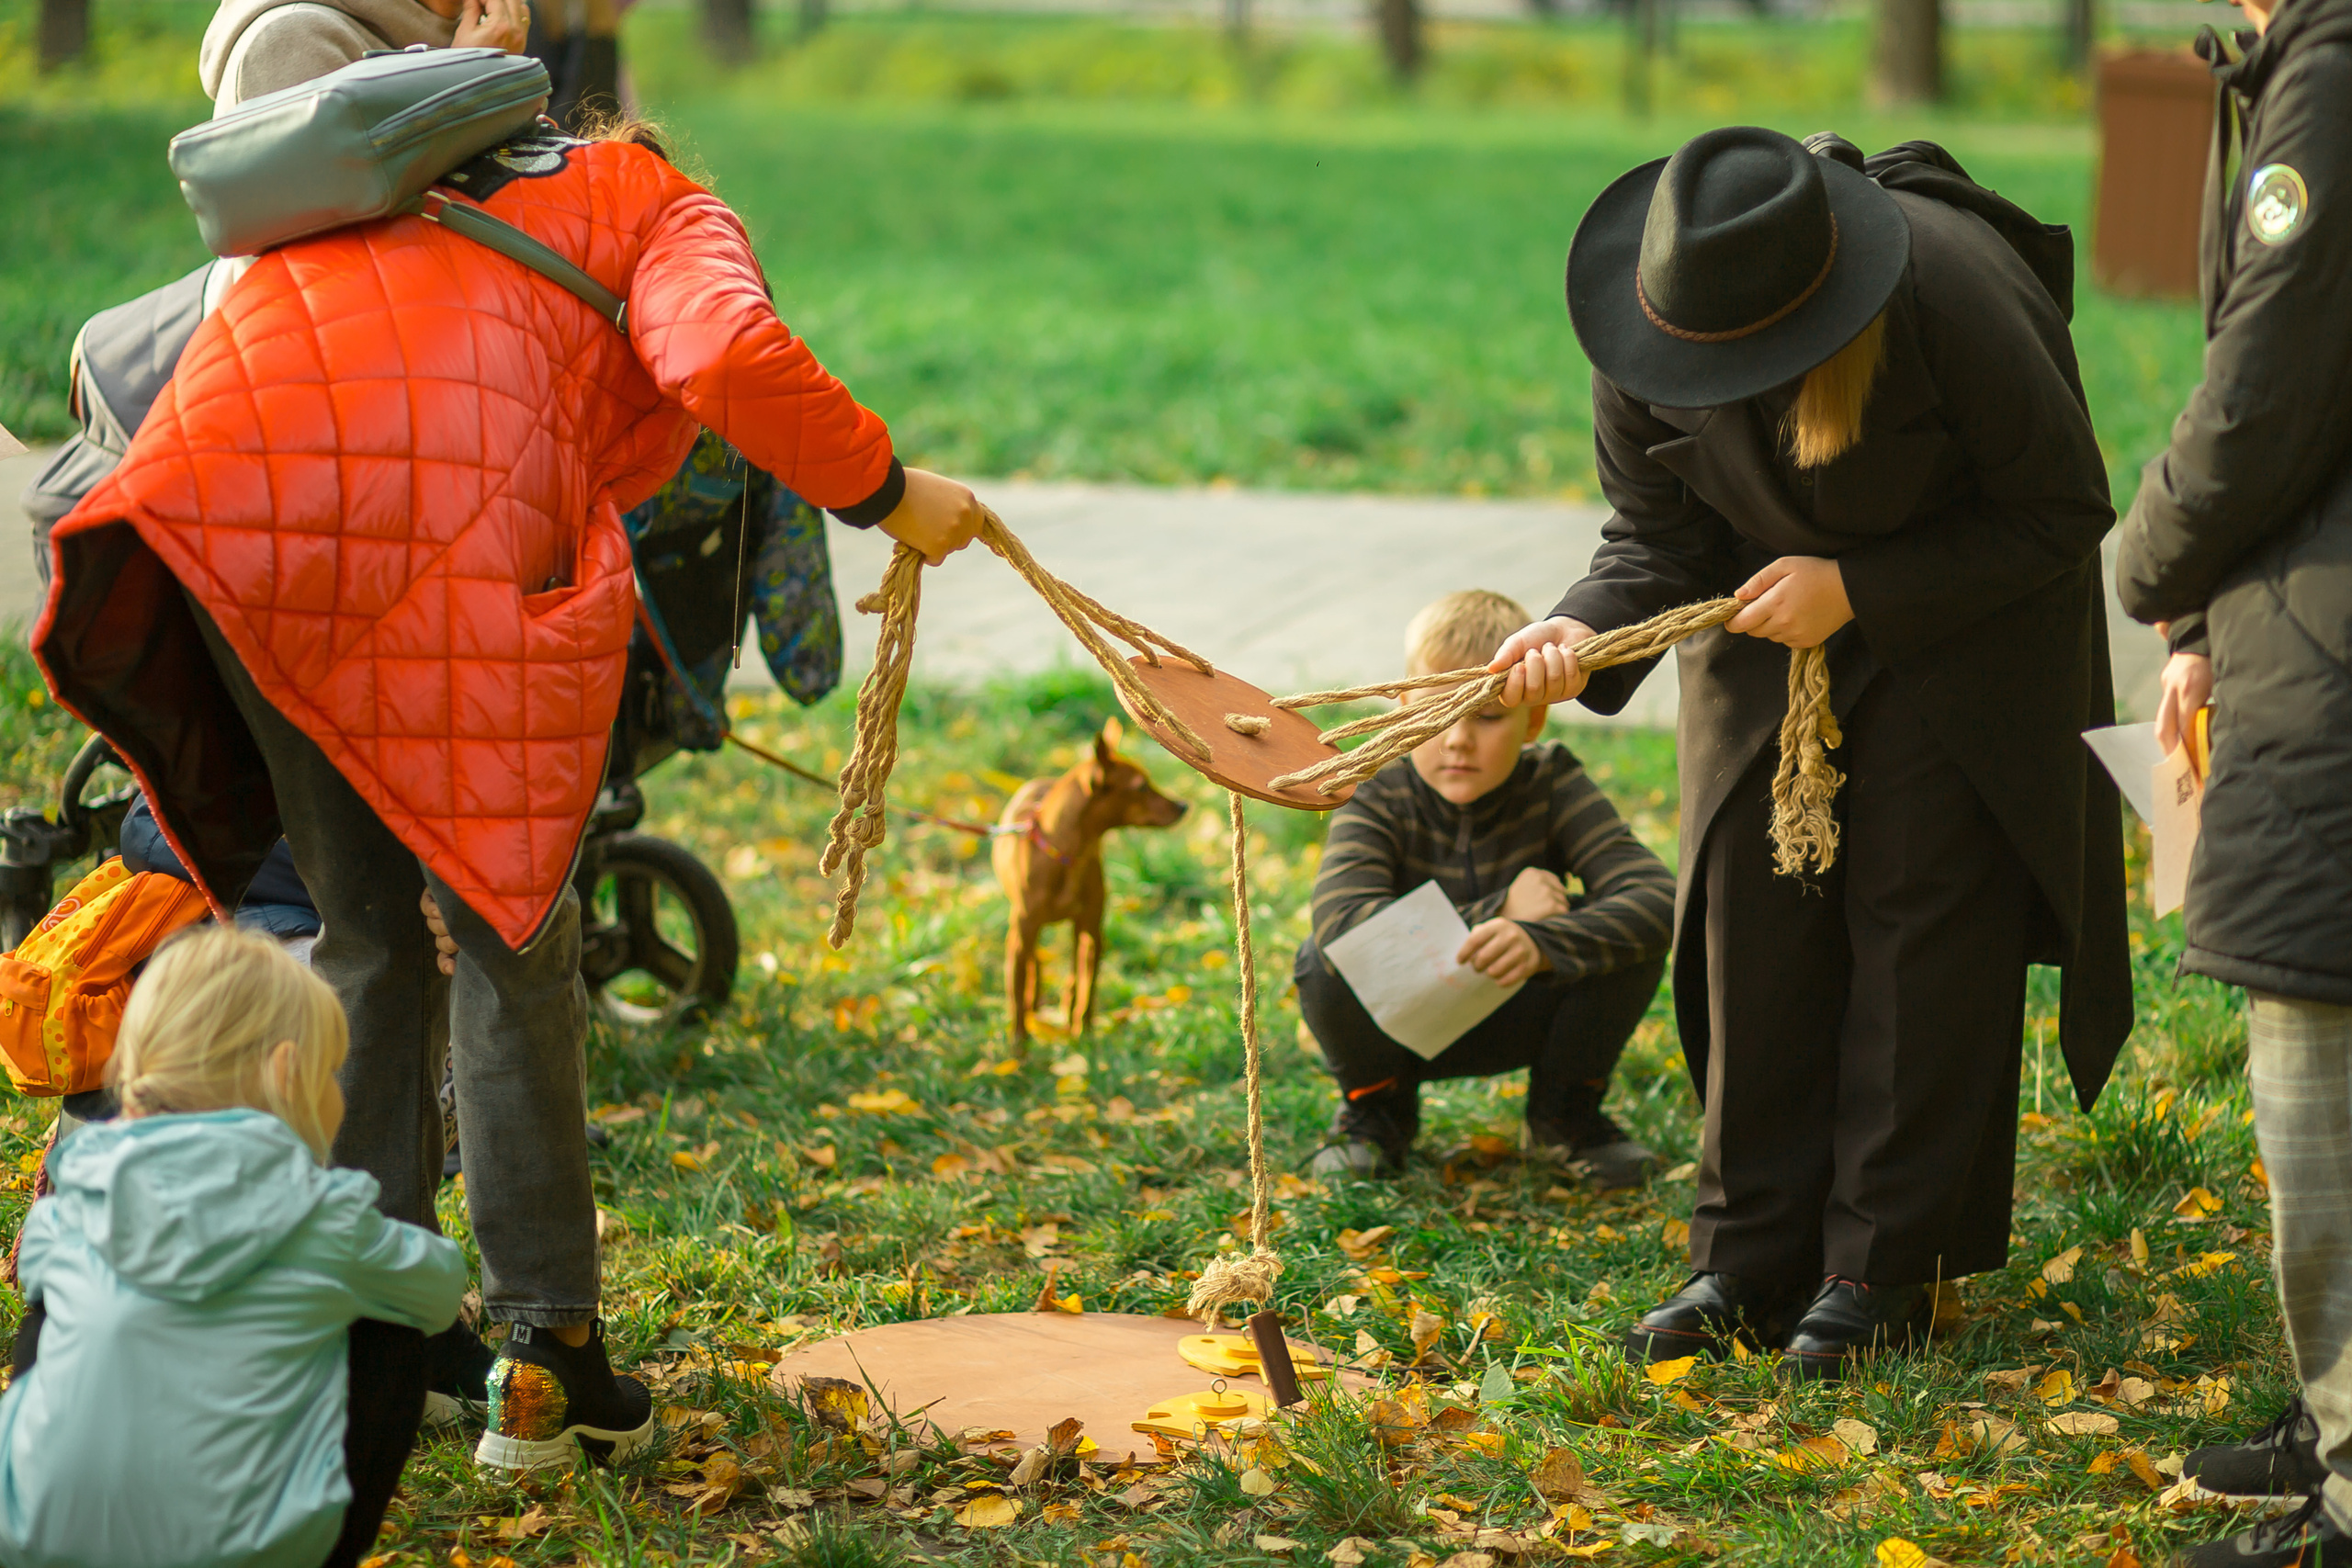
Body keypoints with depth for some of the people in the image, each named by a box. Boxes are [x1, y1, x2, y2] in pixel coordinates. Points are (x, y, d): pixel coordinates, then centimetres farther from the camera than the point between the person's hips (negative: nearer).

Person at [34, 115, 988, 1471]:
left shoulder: (415, 193, 39)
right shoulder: (669, 215, 19)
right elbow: (730, 361, -4)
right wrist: (885, 491, 8)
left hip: (227, 507, 6)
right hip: (443, 542, -5)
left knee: (363, 937, 17)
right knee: (510, 937, 6)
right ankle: (546, 1352, 7)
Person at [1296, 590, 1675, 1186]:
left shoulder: (1554, 785, -18)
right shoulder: (1376, 797, -21)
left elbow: (1657, 895, -32)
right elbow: (1341, 919, -39)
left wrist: (1540, 943, -50)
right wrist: (1496, 914, -40)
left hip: (1520, 1020, 1)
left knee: (1631, 936, -25)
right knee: (1325, 963, -32)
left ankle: (1565, 1111, 2)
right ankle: (1377, 1109, 2)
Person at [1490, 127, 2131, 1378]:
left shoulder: (1959, 301, -33)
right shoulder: (1649, 343, -21)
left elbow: (2059, 514, -21)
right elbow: (1658, 537, -9)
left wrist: (1859, 592, -27)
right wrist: (1582, 635, -30)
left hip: (1962, 628, -4)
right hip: (1768, 621, 4)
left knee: (1921, 915, -7)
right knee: (1750, 918, -1)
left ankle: (1888, 1267, 2)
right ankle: (1754, 1262, 8)